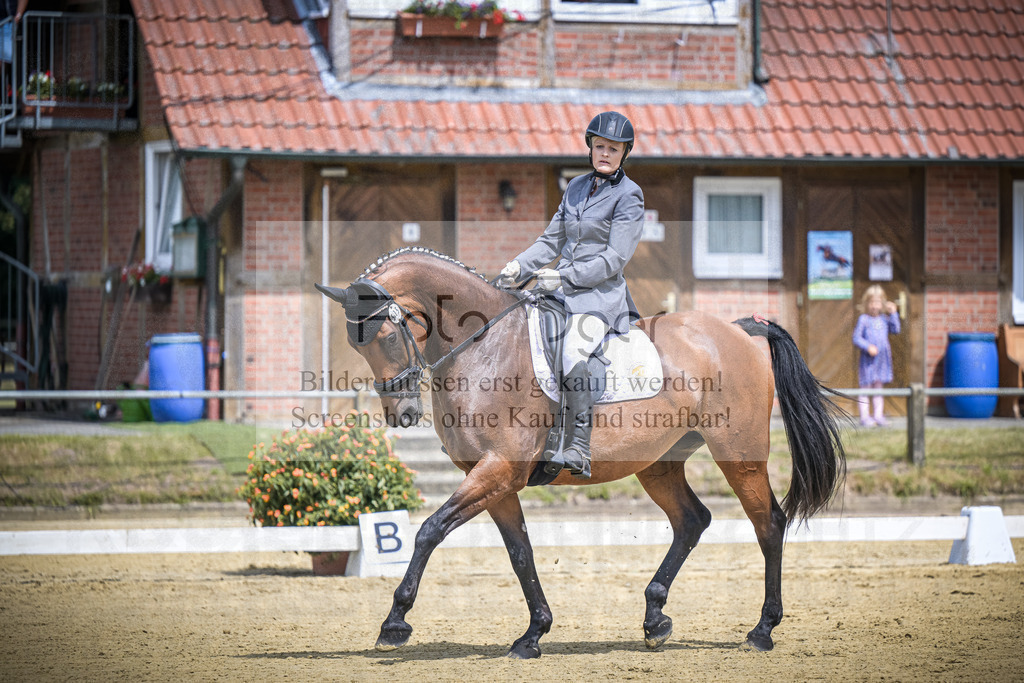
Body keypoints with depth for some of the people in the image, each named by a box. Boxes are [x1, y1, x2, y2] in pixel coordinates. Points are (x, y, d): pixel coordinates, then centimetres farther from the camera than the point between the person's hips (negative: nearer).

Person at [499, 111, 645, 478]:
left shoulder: (628, 195, -5)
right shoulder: (577, 187, 16)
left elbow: (614, 259, -12)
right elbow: (552, 239, 22)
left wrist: (564, 277, -19)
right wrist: (519, 265, 4)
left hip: (600, 295, -8)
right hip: (560, 288, 8)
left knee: (572, 355, -32)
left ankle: (580, 449, -33)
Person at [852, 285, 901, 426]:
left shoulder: (884, 319, 8)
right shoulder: (863, 319, -6)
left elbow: (895, 330, 0)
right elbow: (856, 338, -9)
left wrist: (893, 313, -3)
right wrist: (868, 347, -22)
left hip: (882, 359, 4)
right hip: (867, 360, -4)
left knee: (878, 387, 10)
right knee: (866, 387, 0)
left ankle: (878, 415, 15)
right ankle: (865, 416, 5)